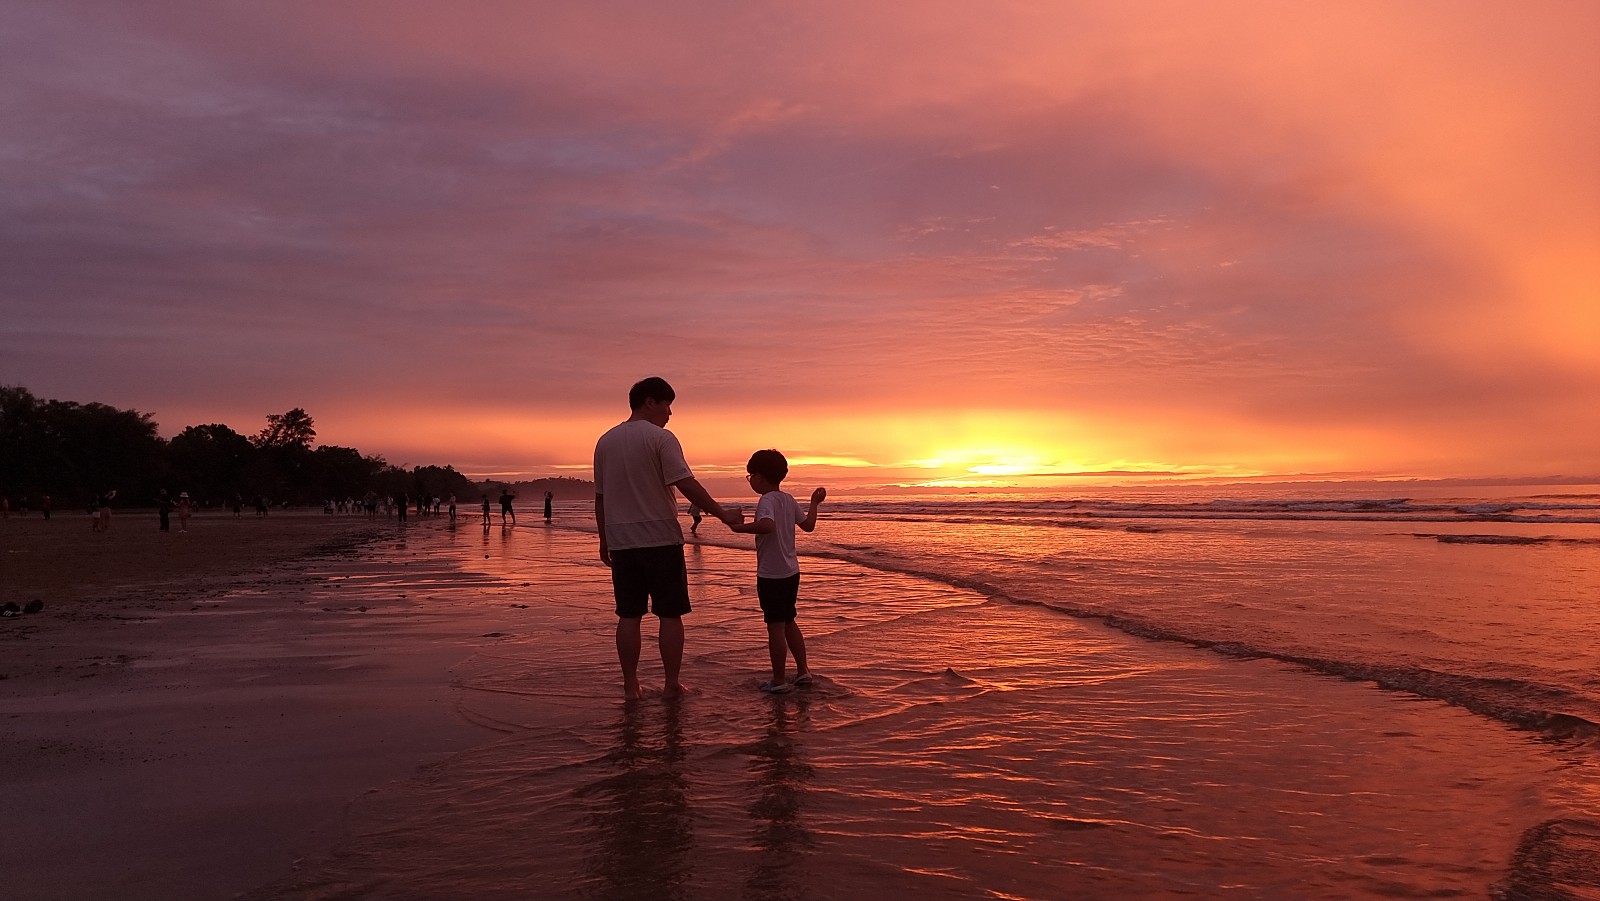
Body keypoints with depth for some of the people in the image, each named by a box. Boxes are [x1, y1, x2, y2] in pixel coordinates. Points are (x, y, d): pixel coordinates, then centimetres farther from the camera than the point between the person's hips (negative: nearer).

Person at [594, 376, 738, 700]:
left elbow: (599, 496, 15)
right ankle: (672, 684, 7)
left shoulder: (605, 441, 12)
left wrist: (604, 539, 21)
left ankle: (630, 685, 11)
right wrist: (722, 513, -11)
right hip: (660, 539, -5)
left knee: (629, 615, 8)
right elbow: (686, 484, -16)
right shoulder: (661, 438, -8)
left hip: (621, 540, 6)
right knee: (670, 614, 3)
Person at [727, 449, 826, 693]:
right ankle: (803, 671, 24)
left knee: (775, 627, 0)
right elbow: (808, 525, 20)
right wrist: (814, 503, 34)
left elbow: (766, 525, -37)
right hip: (791, 572, 9)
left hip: (771, 575, -9)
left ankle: (779, 681, 7)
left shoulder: (767, 500, -17)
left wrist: (739, 527, -27)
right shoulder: (789, 500, 8)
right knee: (789, 622, 20)